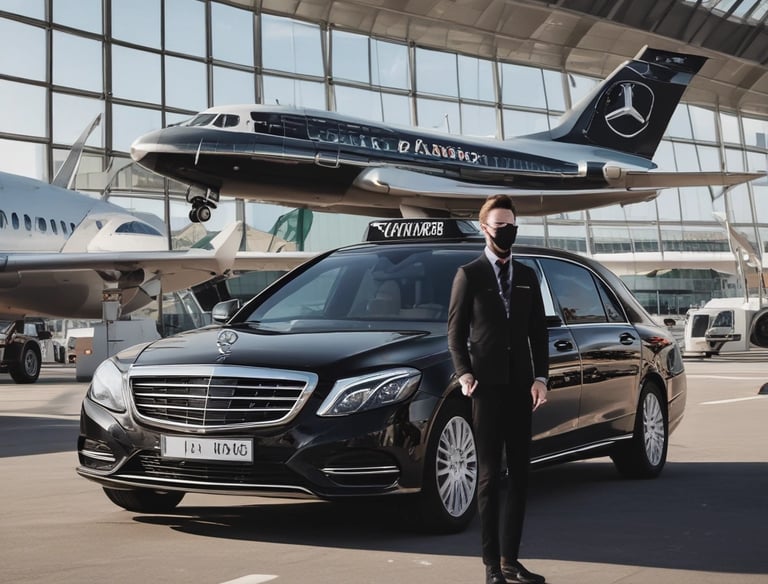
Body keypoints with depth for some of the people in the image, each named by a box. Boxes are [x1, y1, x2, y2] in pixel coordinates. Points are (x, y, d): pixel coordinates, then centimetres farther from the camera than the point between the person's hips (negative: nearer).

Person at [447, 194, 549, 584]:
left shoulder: (528, 277, 14)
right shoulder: (468, 275, 2)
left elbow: (539, 333, 13)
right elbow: (455, 332, 0)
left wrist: (540, 378, 2)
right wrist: (464, 374, -12)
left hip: (521, 387, 4)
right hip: (487, 387, -4)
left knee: (519, 475, 5)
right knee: (489, 475, 0)